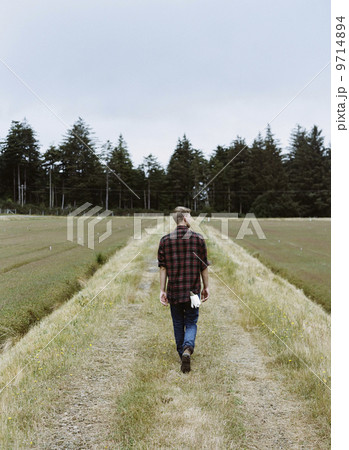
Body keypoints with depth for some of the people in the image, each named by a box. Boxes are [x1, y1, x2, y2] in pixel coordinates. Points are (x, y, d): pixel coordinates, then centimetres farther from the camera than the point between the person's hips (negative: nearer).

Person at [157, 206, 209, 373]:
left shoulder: (165, 240, -1)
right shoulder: (198, 239, -5)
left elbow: (163, 268, -2)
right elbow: (204, 266, -1)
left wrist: (162, 290, 2)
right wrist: (206, 287, 10)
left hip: (173, 291, 1)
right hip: (192, 290, -1)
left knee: (178, 324, 16)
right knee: (191, 323, 8)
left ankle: (183, 354, 24)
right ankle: (188, 348, -16)